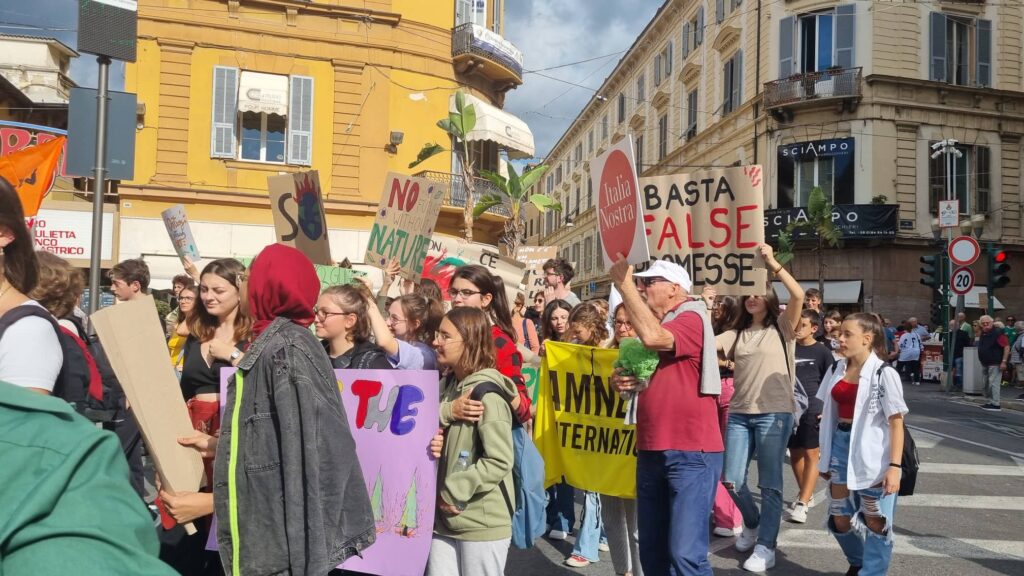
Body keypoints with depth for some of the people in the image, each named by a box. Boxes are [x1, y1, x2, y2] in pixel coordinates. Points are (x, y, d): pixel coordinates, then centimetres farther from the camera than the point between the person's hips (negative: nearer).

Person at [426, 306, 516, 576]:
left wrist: (454, 491, -16)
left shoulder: (487, 393, -17)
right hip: (445, 518, 7)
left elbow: (499, 462, -21)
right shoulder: (448, 385, 7)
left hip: (482, 522, -7)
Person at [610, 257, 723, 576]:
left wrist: (624, 284, -21)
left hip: (691, 453, -9)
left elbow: (652, 337, -31)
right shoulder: (655, 325, 16)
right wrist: (624, 380, 4)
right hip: (651, 451, 9)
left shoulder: (692, 319, -11)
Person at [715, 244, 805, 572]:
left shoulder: (782, 327, 1)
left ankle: (765, 547, 13)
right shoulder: (736, 334, 13)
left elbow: (799, 296, -16)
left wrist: (772, 263, -19)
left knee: (770, 484, 2)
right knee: (732, 480, 7)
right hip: (739, 414, 5)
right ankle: (752, 524, 34)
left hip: (774, 414, -4)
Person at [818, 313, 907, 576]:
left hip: (871, 451, -6)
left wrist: (895, 465, -19)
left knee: (875, 520, 5)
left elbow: (896, 422, -12)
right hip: (841, 446, 6)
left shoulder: (884, 374, -10)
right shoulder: (837, 370, 7)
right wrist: (826, 456, 15)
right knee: (839, 519, 13)